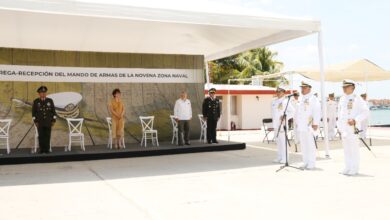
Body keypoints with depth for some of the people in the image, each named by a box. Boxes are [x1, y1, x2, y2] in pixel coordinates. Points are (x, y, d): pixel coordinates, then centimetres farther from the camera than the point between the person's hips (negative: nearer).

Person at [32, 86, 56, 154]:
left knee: (47, 136, 0)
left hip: (48, 122, 1)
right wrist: (35, 121, -5)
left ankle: (47, 149, 7)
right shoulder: (35, 101, -2)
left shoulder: (50, 101, 1)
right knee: (41, 136, 0)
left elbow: (53, 111, 3)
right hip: (40, 122, -1)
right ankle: (41, 149, 7)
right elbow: (34, 112, 1)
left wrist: (53, 121, -1)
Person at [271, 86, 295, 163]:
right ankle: (279, 157, 16)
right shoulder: (274, 101, 15)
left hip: (282, 123, -7)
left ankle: (284, 158, -5)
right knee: (278, 140, 10)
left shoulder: (286, 101, -5)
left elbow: (292, 111, -7)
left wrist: (285, 117, -13)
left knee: (283, 140, -9)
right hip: (276, 123, 7)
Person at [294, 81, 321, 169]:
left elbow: (317, 112, -11)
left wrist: (315, 123, -16)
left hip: (309, 126, -7)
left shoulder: (313, 99, -3)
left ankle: (311, 164, 0)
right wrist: (296, 122, 17)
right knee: (303, 145, 9)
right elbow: (297, 112, 24)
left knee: (310, 145, -6)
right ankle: (305, 163, 16)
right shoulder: (301, 99, 19)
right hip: (300, 126, 7)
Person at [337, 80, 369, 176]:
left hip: (353, 127, -6)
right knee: (346, 148, 10)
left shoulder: (357, 99, -5)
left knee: (354, 148, -4)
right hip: (343, 127, 6)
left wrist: (355, 120, -19)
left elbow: (365, 112, -9)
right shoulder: (342, 99, 14)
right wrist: (339, 126, 17)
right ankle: (348, 168, 18)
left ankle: (354, 169, 3)